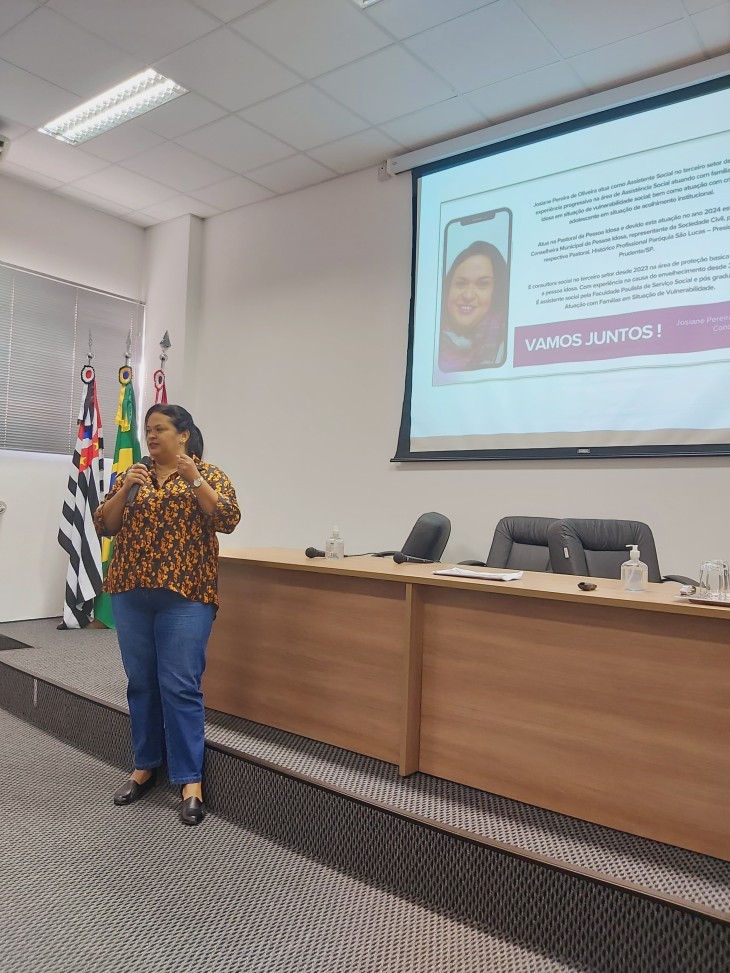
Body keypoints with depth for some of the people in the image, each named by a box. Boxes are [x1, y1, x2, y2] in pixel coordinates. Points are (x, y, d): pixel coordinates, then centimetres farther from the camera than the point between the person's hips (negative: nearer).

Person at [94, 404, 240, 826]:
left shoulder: (208, 474, 2)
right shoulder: (132, 475, 12)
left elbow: (229, 519, -11)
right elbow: (104, 526, 7)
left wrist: (194, 480, -20)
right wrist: (125, 489, -9)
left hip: (185, 595, -4)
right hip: (132, 593, 4)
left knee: (180, 686, -6)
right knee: (141, 683, 12)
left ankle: (191, 779, 4)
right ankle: (145, 766, 27)